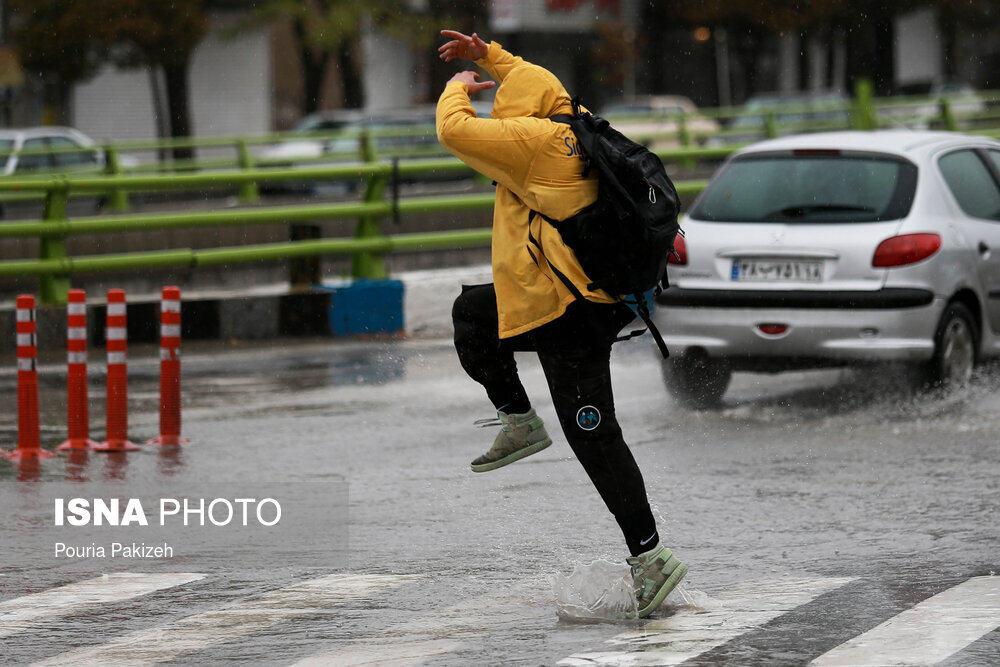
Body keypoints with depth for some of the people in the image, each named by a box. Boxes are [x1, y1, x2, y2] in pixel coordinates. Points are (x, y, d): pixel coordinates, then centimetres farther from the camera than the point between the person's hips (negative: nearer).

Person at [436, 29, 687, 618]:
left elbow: (455, 130, -14)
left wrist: (459, 88, 6)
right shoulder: (575, 128, 12)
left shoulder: (536, 141, -14)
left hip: (568, 315, -10)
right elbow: (536, 87, 34)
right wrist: (489, 56, 31)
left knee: (595, 437, -9)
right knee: (472, 312, 28)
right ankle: (520, 422, 29)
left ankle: (650, 556, -8)